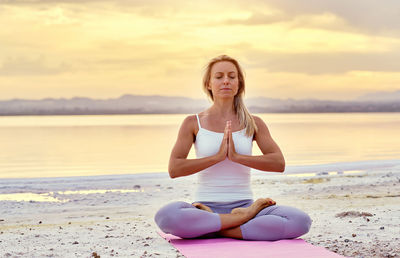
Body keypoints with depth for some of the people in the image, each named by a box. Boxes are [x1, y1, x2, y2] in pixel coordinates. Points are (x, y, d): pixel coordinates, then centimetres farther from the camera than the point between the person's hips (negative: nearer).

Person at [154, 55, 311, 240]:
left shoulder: (253, 123, 9)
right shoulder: (193, 123, 6)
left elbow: (279, 163, -3)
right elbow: (174, 169, -6)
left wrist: (237, 156, -13)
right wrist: (217, 156, -13)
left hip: (243, 203, 1)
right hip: (206, 207, -1)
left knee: (301, 221, -26)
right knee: (166, 216, -36)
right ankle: (245, 218, -19)